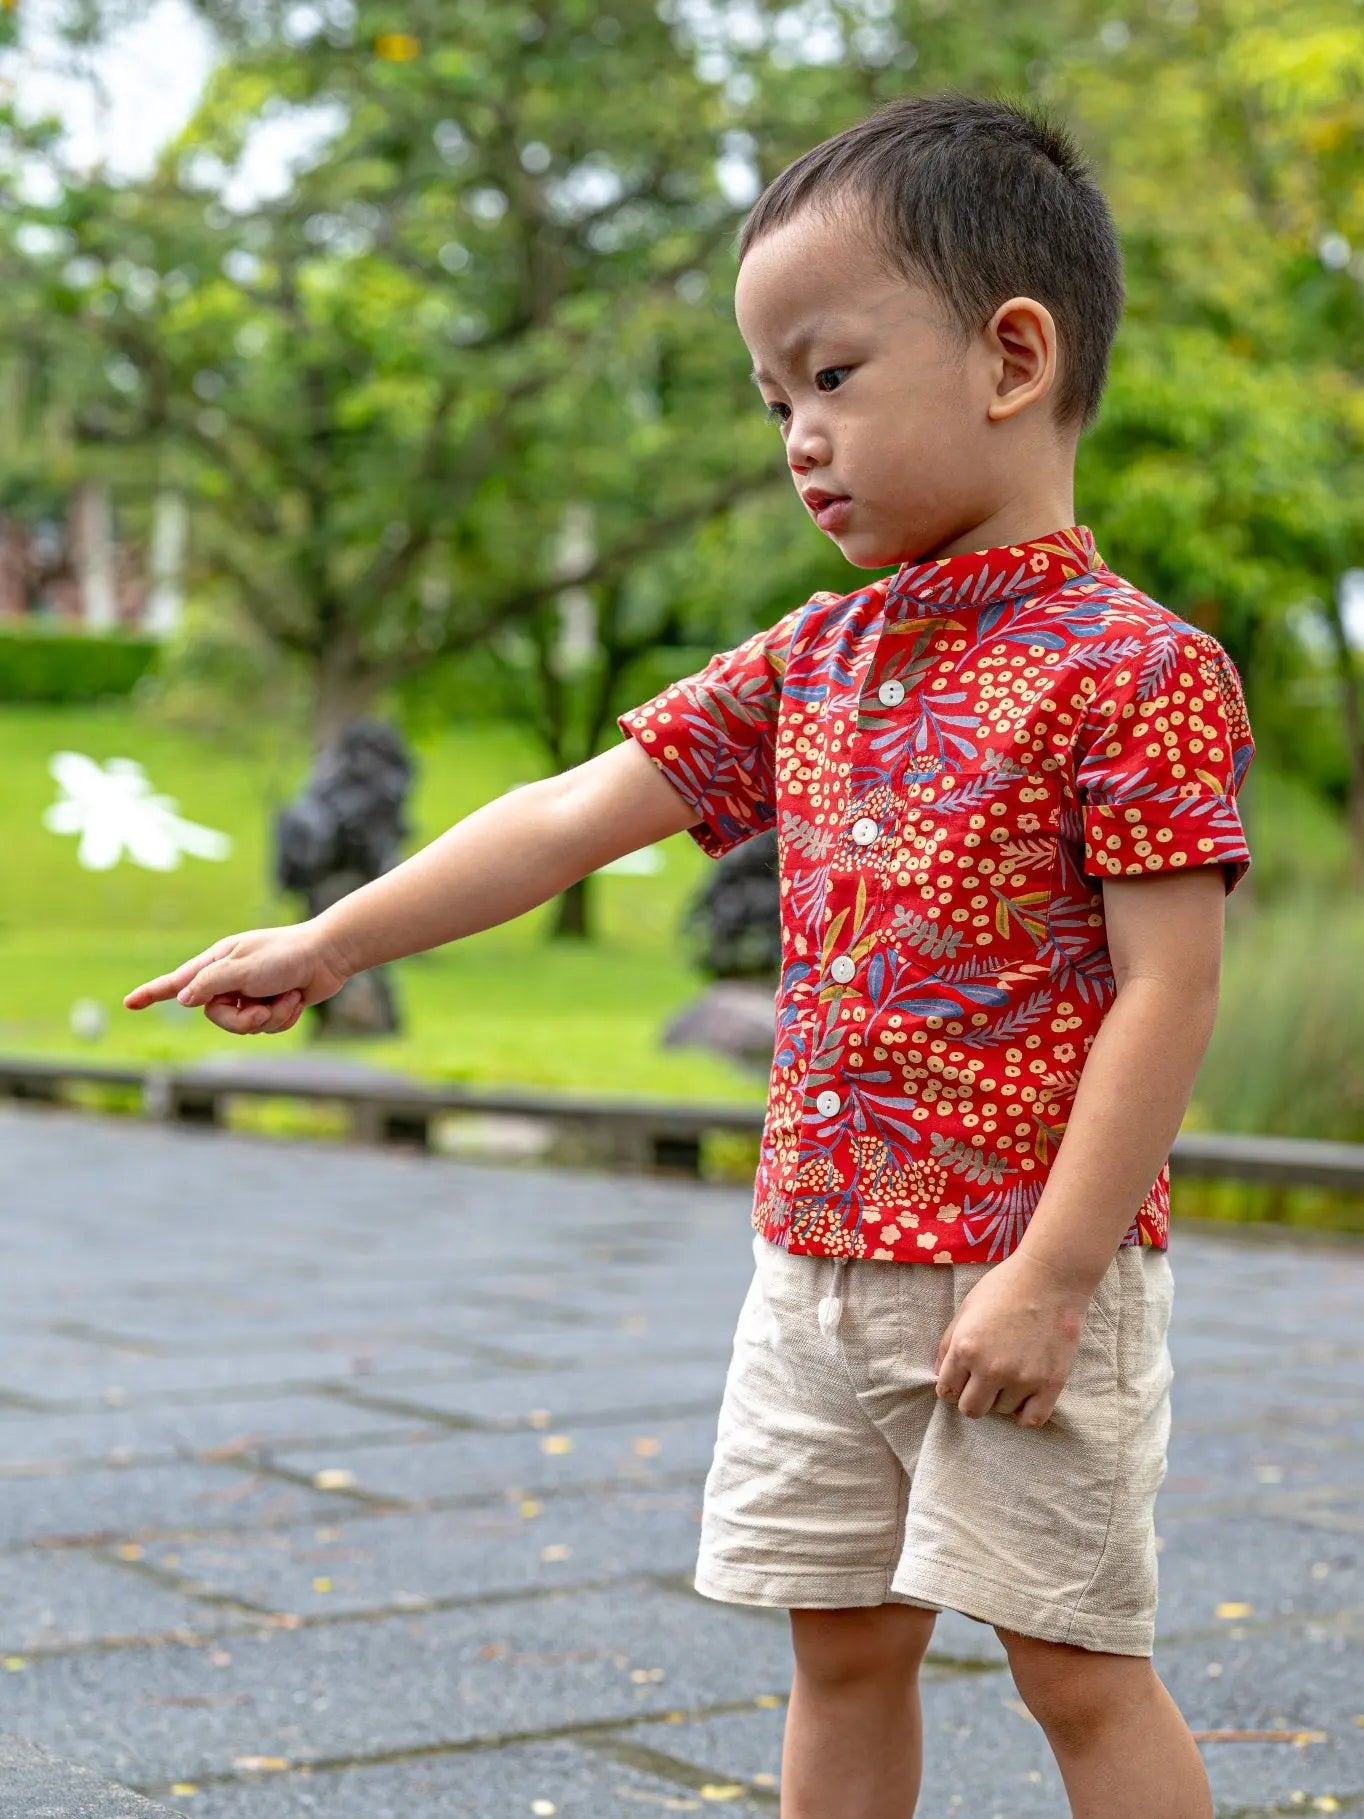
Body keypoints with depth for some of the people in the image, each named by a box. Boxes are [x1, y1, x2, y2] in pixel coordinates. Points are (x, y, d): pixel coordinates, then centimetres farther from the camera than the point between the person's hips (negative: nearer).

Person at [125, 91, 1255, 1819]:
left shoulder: (1134, 668, -12)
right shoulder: (809, 660, 9)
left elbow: (1167, 987, -16)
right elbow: (572, 816, 10)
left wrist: (1047, 1279, -19)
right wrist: (326, 945, 8)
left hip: (1025, 1270, -6)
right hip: (817, 1269, 7)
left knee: (1078, 1667, 0)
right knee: (841, 1648, 13)